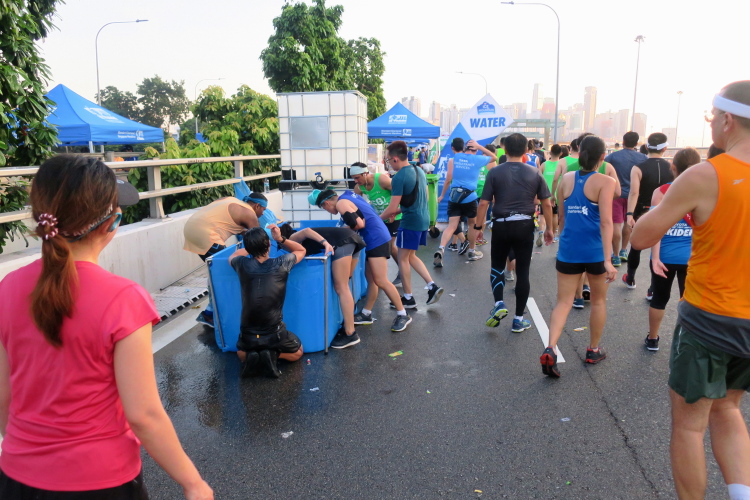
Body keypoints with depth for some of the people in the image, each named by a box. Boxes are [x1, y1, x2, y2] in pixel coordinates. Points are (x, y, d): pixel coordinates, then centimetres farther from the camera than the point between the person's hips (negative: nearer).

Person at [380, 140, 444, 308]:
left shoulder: (399, 177, -18)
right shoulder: (419, 170, 9)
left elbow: (392, 208, -18)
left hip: (411, 221, -9)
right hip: (424, 219, 9)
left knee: (403, 258, 5)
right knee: (411, 256, 20)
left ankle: (408, 298, 13)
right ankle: (432, 286, 13)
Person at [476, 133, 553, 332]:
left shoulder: (495, 172, -2)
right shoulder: (534, 173, 2)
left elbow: (483, 203, -5)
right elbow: (547, 204, 4)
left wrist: (478, 227, 4)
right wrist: (549, 228, 14)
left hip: (501, 225, -1)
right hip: (525, 226, 1)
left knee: (497, 267, 19)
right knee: (522, 272, 7)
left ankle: (499, 304, -2)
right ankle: (519, 319, 12)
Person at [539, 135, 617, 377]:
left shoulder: (566, 179, 5)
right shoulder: (606, 182, -8)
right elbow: (606, 222, -17)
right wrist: (607, 260, -20)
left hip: (568, 250, 3)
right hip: (595, 251, -3)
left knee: (564, 302, 6)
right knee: (598, 300, 18)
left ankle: (550, 349, -13)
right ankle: (593, 350, 31)